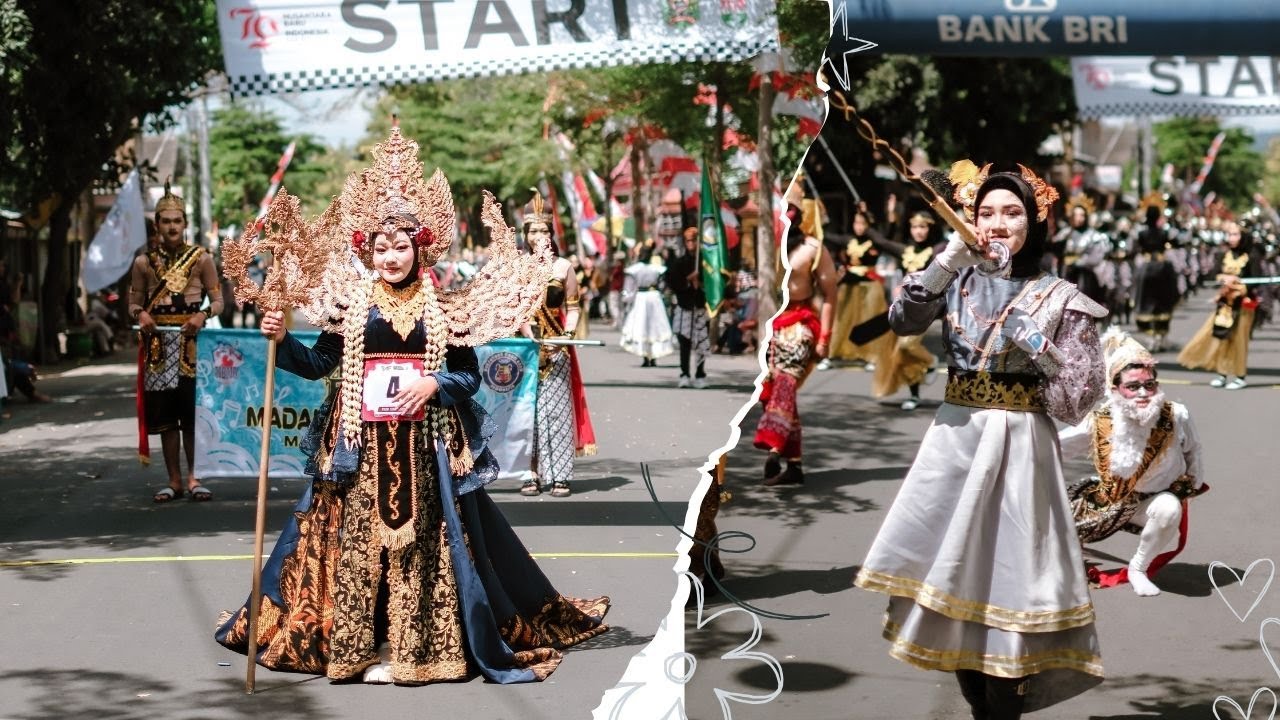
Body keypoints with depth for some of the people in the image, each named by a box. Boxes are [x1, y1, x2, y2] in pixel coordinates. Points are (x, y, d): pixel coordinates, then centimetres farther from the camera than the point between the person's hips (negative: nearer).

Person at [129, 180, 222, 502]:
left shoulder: (201, 259, 3)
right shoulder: (144, 262, 8)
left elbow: (218, 300, 4)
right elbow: (134, 303, 13)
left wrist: (203, 315, -16)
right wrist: (140, 314, -9)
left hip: (191, 343, -2)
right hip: (159, 345, 2)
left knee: (193, 413, -3)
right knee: (165, 416, 4)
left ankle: (193, 477, 5)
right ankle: (174, 481, 12)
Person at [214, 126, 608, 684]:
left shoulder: (443, 308, 1)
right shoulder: (350, 302, 3)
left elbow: (470, 375, 3)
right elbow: (317, 363, 5)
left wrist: (434, 384, -14)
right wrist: (281, 339, -10)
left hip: (425, 446, 0)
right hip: (363, 446, 1)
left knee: (423, 541, 1)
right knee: (359, 538, 1)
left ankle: (422, 644, 8)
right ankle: (359, 643, 8)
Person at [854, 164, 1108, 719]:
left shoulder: (1058, 297, -2)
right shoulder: (957, 280, 7)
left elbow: (1085, 392, -5)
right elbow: (902, 321, -11)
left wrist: (1038, 346, -17)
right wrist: (945, 264, -19)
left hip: (1017, 448, -3)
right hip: (954, 441, 3)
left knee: (1007, 577, -3)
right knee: (950, 575, 6)